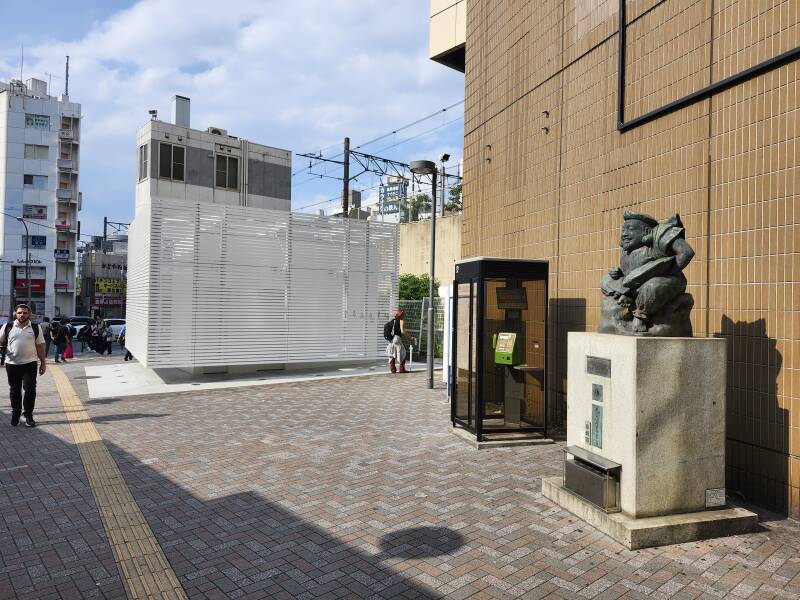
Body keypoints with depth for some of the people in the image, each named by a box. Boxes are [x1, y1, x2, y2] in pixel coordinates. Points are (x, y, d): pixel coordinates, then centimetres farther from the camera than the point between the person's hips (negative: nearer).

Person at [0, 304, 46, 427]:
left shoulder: (36, 328, 3)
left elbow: (40, 346, 6)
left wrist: (42, 363, 4)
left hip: (30, 363, -1)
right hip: (12, 364, 1)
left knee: (30, 390, -1)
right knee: (14, 390, 11)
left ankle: (28, 415, 10)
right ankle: (15, 414, 25)